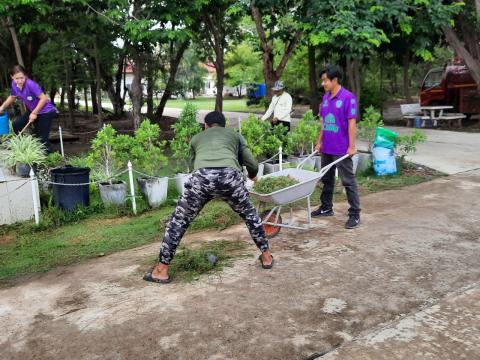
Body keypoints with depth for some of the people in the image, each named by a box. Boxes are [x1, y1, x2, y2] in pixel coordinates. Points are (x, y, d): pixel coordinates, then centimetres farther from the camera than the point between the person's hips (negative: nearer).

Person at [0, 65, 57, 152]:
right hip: (32, 110, 8)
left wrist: (34, 113, -22)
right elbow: (12, 97, 16)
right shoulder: (14, 84, -6)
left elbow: (44, 98, -27)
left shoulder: (30, 84, -29)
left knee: (42, 138, -8)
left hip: (46, 111, -8)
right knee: (16, 125, 8)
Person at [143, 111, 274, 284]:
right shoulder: (234, 134, 35)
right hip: (230, 175, 1)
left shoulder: (196, 138, 36)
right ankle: (266, 256, 36)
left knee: (178, 221, 16)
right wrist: (252, 176, 58)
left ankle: (162, 271, 19)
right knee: (249, 215, 27)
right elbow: (253, 164, 35)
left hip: (202, 176, 0)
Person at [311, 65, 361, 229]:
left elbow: (352, 123, -15)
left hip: (342, 149, -8)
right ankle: (326, 208, 33)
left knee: (348, 181, 0)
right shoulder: (326, 97, 9)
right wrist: (319, 142, 15)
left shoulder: (348, 97, -13)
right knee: (326, 179, 18)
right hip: (326, 148, 8)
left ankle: (355, 214, 7)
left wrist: (352, 146, -16)